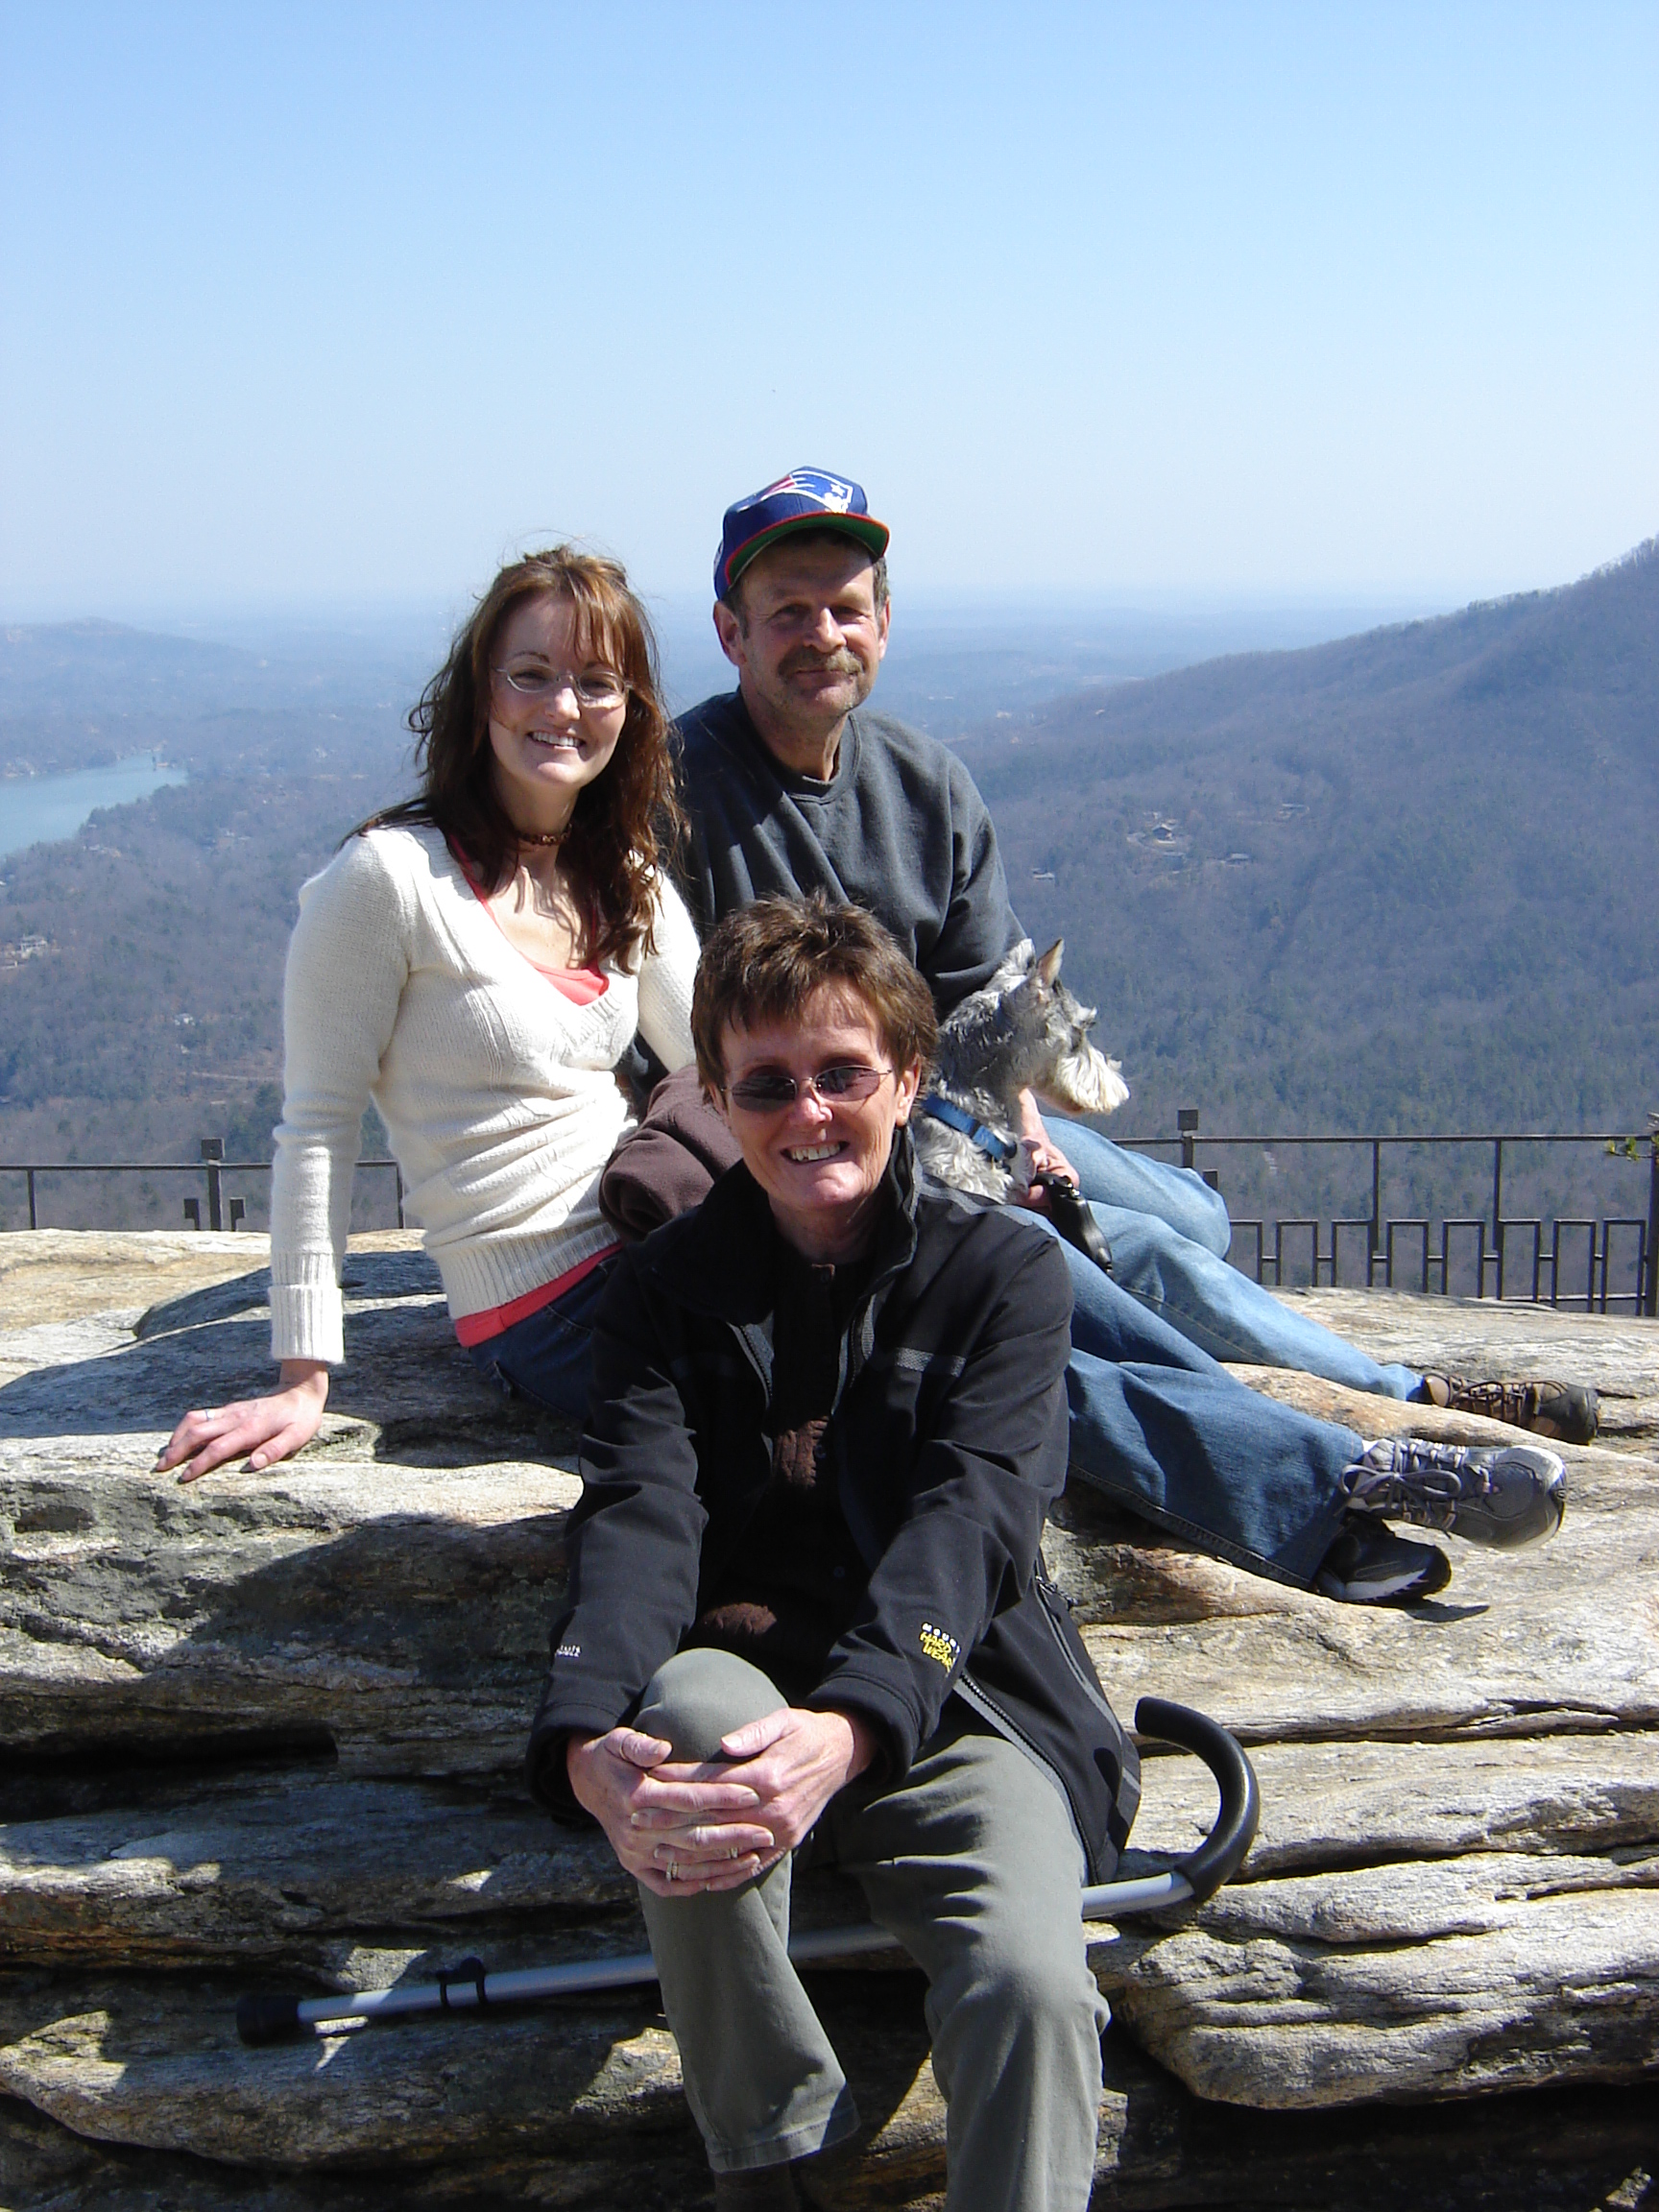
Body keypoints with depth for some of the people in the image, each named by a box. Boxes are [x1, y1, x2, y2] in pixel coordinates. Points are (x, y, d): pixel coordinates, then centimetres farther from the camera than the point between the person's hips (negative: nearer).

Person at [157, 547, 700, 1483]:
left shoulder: (629, 880, 12)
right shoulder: (391, 877, -11)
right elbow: (320, 1127, -9)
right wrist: (306, 1379, -12)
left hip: (645, 1252, 7)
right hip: (545, 1316, -7)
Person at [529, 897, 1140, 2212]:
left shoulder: (1003, 1269, -1)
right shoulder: (670, 1287, 5)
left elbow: (968, 1520, -16)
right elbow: (637, 1513, -12)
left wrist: (849, 1727, -36)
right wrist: (587, 1736, -34)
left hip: (951, 1703, -1)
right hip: (748, 1676, 2)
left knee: (1030, 1982, -31)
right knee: (686, 1695, -34)